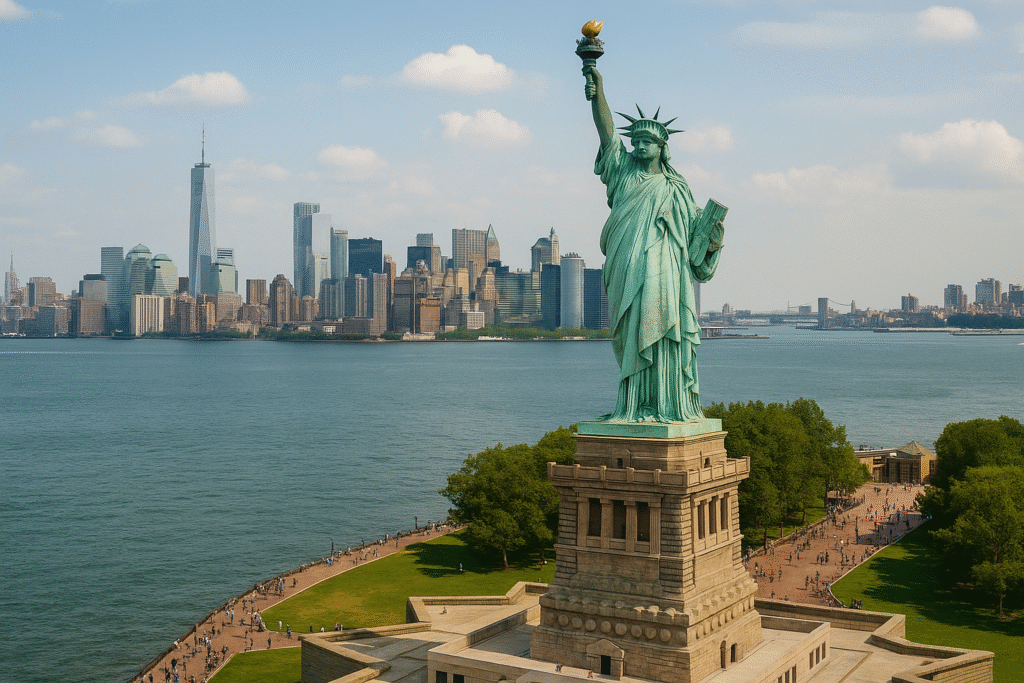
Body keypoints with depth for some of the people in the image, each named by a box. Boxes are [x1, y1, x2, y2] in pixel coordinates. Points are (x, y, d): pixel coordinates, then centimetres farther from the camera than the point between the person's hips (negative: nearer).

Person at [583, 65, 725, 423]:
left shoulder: (676, 189, 13)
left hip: (664, 275, -1)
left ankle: (669, 406, -2)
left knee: (662, 336, -6)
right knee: (632, 339, 1)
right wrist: (598, 93, -12)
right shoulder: (624, 171, 14)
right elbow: (607, 131, 0)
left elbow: (695, 230, 12)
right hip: (628, 272, 1)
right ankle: (634, 405, 5)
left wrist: (713, 242, -10)